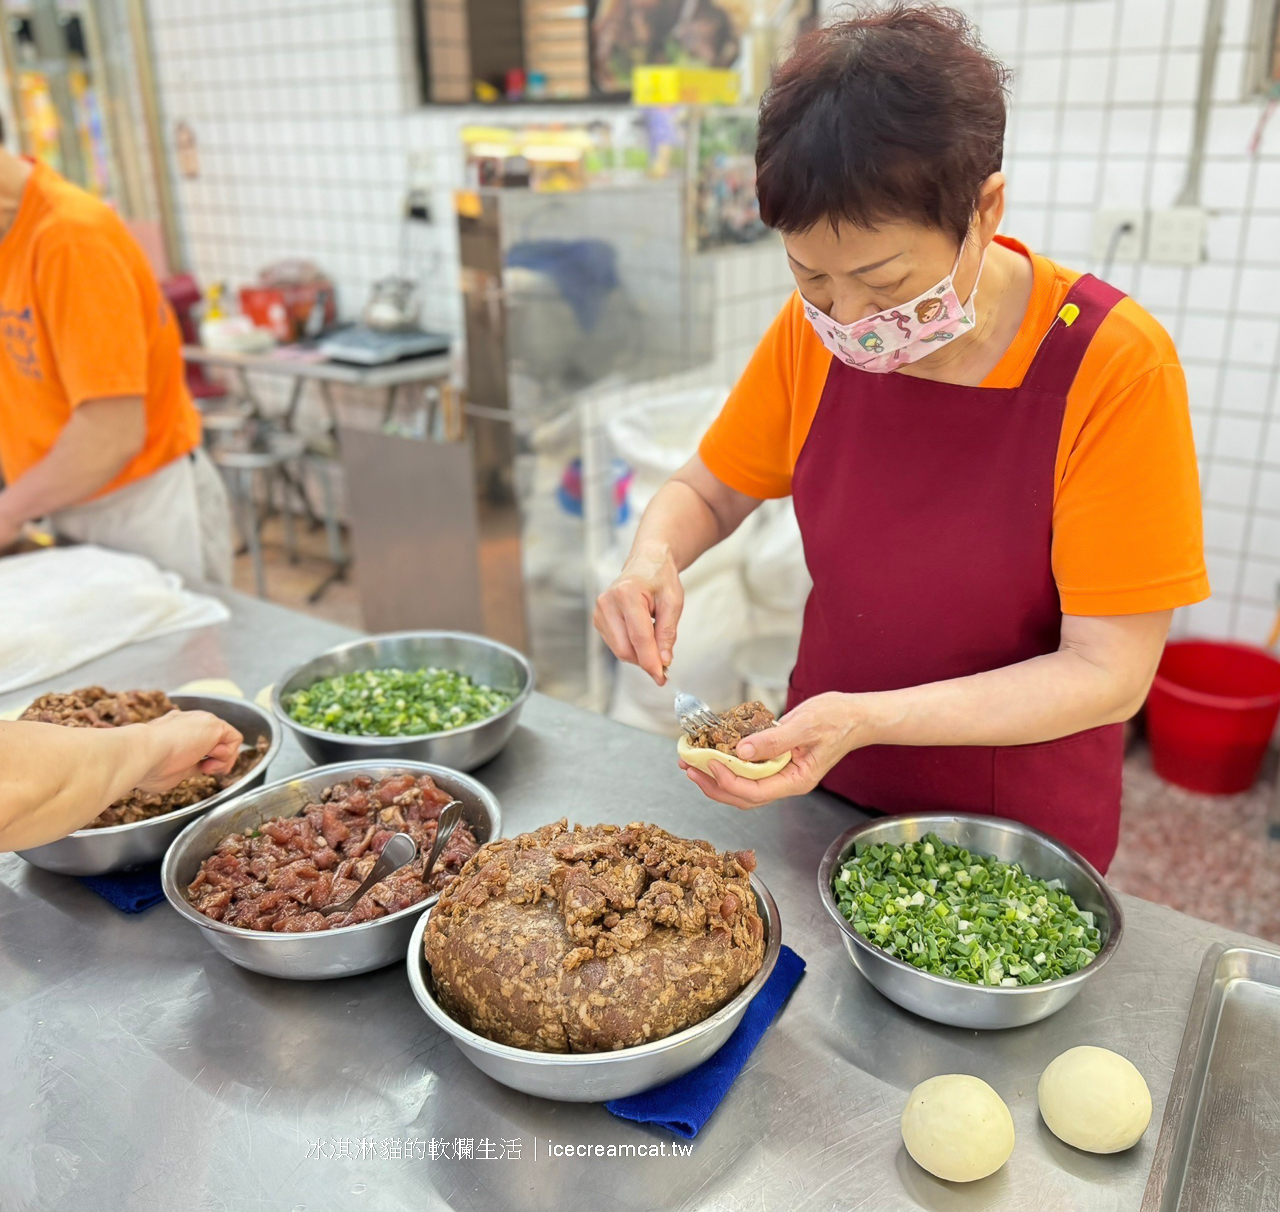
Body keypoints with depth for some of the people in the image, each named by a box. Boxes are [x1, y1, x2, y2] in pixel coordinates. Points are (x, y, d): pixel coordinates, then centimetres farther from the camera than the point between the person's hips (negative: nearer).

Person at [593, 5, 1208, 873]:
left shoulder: (1115, 366, -24)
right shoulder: (812, 328, -12)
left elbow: (1108, 673, -23)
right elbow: (706, 491, 1)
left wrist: (867, 717, -35)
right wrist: (653, 561, -22)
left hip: (1019, 829, -3)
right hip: (825, 788, 4)